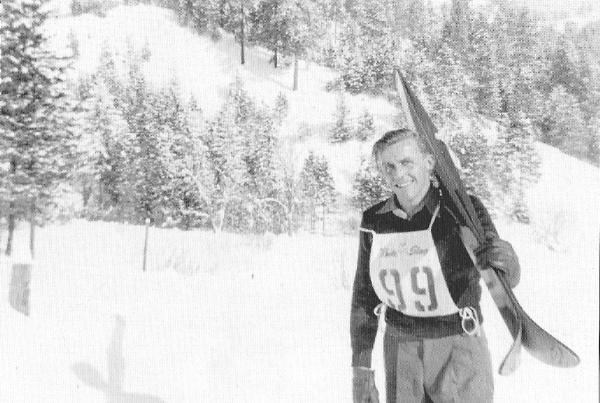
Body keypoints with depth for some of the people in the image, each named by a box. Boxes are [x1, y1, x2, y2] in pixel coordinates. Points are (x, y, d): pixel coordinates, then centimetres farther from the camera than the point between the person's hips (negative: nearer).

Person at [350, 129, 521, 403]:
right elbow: (364, 296, 4)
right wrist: (360, 371, 2)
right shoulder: (374, 222, -3)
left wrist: (502, 260, -44)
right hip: (401, 353, 3)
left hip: (459, 354, -3)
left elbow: (507, 278, -19)